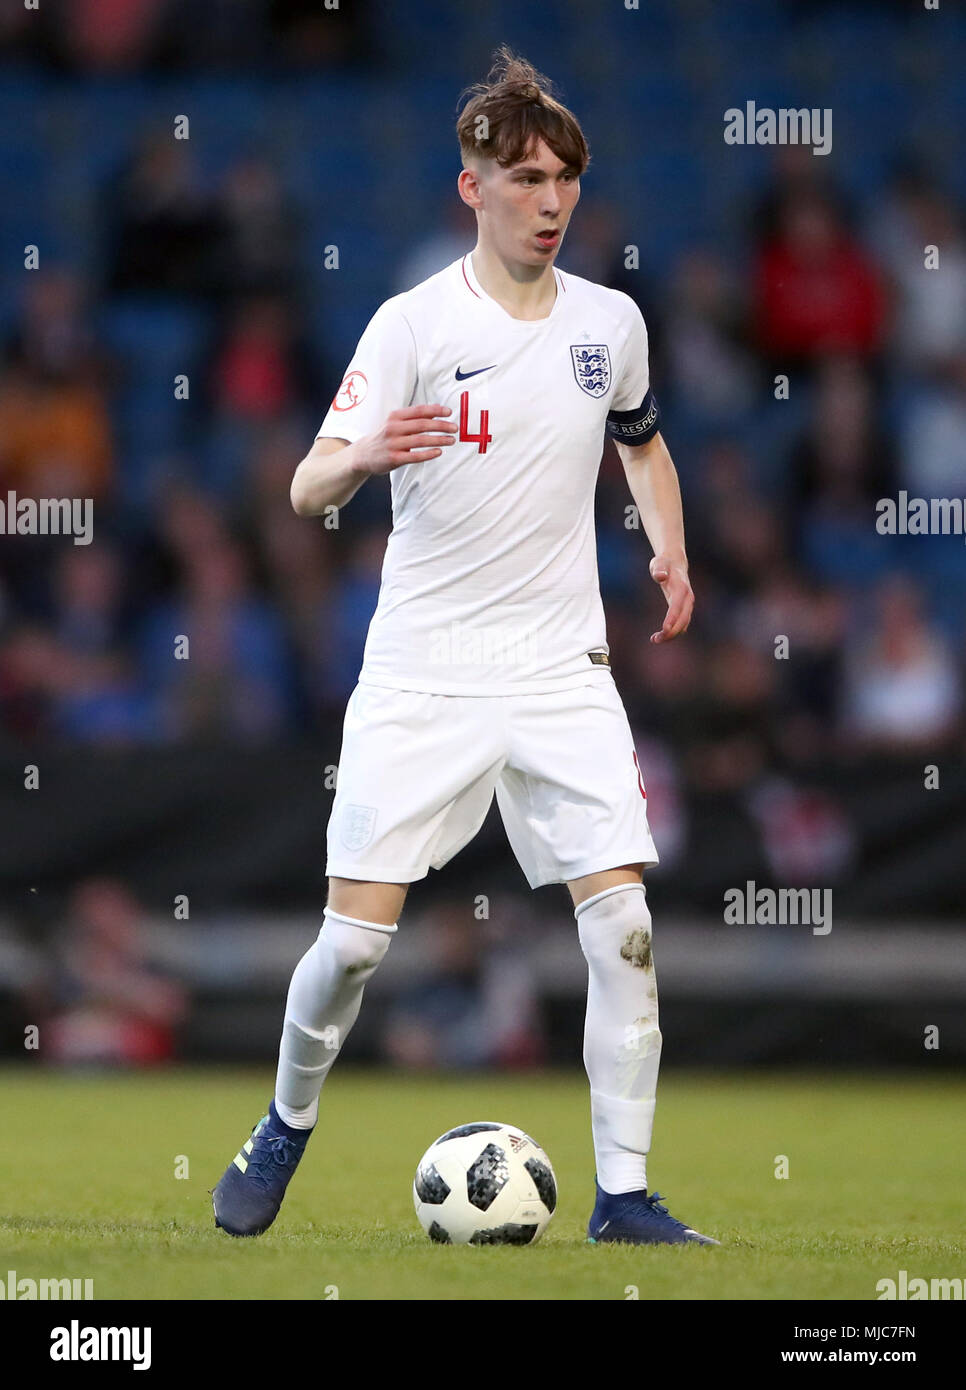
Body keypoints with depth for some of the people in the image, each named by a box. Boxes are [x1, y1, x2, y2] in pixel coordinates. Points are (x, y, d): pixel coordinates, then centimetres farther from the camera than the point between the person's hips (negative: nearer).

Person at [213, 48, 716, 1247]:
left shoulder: (610, 322, 6)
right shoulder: (413, 325, -7)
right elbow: (308, 488, -13)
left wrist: (668, 552, 11)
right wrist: (362, 457, -35)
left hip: (563, 673, 3)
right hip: (421, 672, -3)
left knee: (623, 925, -10)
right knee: (356, 933, -5)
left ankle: (624, 1195, -5)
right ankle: (286, 1129, 22)